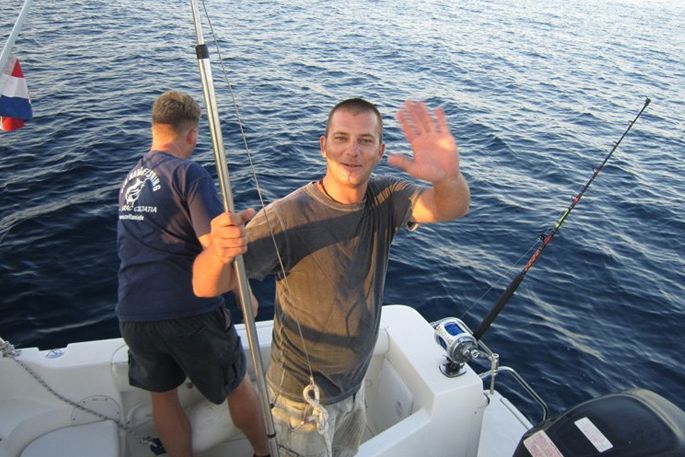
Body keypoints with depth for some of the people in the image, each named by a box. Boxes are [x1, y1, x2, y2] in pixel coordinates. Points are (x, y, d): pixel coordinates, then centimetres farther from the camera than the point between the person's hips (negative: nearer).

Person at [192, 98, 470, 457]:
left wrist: (448, 176, -51)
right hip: (304, 395, -5)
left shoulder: (384, 199, -12)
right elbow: (206, 287, -30)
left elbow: (452, 208, -27)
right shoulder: (287, 216, -28)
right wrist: (218, 253, -54)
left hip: (355, 382, 6)